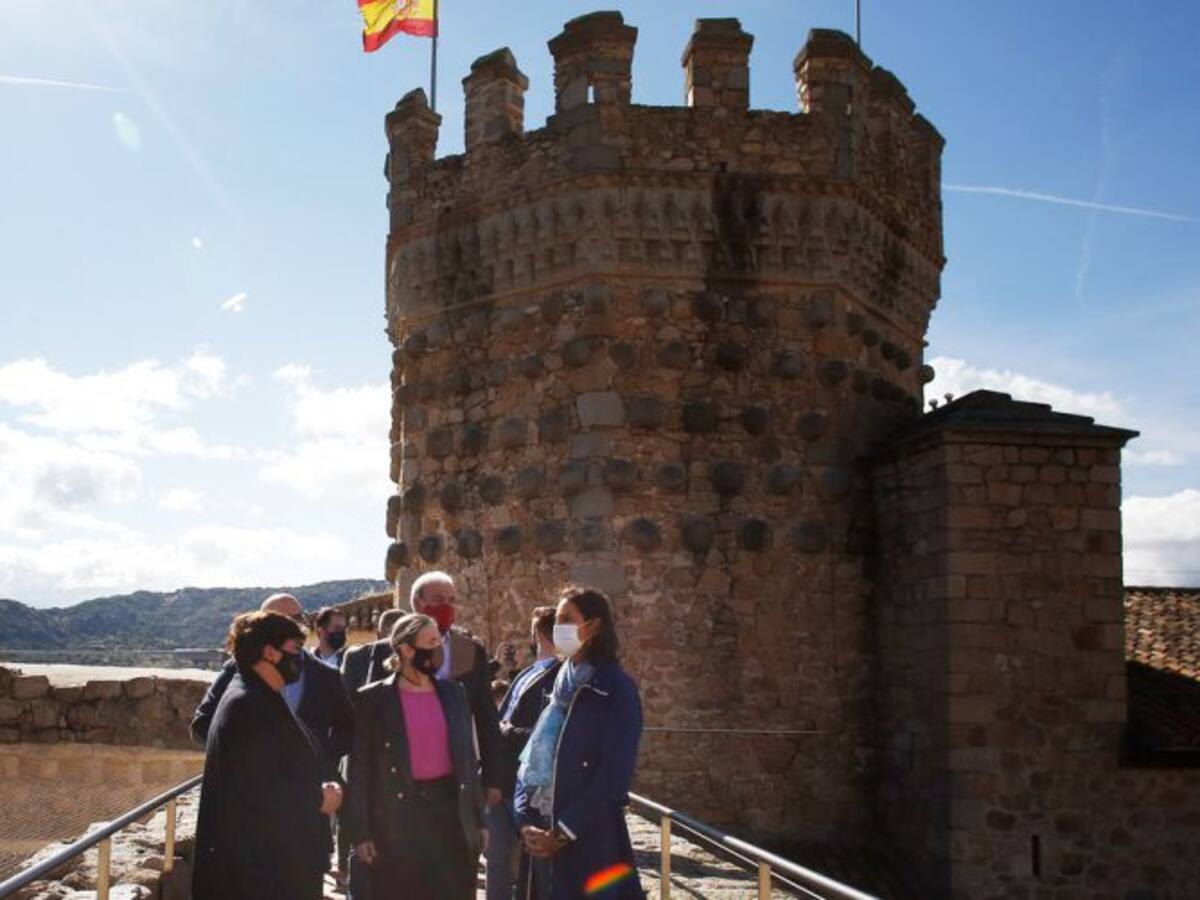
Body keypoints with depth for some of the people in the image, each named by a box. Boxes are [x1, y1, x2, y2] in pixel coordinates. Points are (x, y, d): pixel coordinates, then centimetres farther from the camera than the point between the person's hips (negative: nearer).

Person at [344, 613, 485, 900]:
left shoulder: (454, 693, 8)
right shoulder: (373, 699, -4)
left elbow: (468, 758, 12)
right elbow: (359, 769, -3)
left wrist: (478, 819, 9)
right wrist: (360, 832, -7)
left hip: (450, 811, 4)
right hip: (398, 822, -3)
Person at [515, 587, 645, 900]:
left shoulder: (616, 689, -7)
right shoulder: (555, 686, 12)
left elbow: (615, 774, -14)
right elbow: (532, 759, 11)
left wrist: (564, 831, -14)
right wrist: (525, 820, -3)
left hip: (591, 840, -6)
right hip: (541, 835, 6)